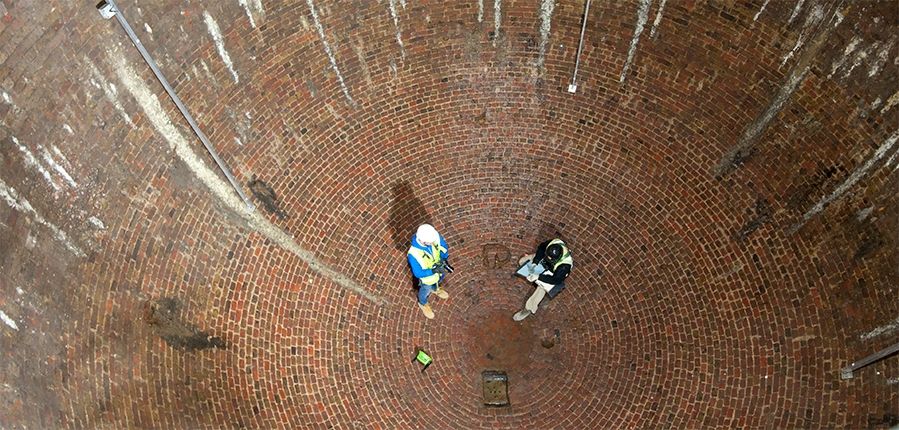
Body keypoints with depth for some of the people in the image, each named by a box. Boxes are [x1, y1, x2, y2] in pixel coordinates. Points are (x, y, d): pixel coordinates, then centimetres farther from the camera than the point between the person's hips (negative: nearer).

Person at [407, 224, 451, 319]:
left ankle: (435, 289, 73)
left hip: (438, 269, 4)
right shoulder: (413, 254, -46)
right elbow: (418, 273, -31)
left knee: (437, 281, 37)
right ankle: (423, 304, 63)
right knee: (425, 291, 29)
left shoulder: (433, 236, -34)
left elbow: (443, 245, -11)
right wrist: (434, 271, -40)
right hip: (427, 277, -4)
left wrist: (444, 259, -22)